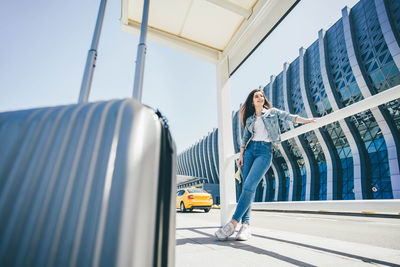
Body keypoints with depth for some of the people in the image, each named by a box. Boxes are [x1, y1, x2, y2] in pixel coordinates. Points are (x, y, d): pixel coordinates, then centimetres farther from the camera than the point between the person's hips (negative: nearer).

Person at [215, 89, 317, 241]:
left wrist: (306, 120, -11)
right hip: (250, 150, 4)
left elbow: (289, 117, 5)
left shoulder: (272, 112, 15)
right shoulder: (249, 119, 19)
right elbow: (245, 139, 15)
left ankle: (233, 223, -18)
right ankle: (245, 225, -3)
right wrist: (241, 156, 5)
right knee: (246, 187, -5)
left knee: (249, 186, -18)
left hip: (265, 151, -4)